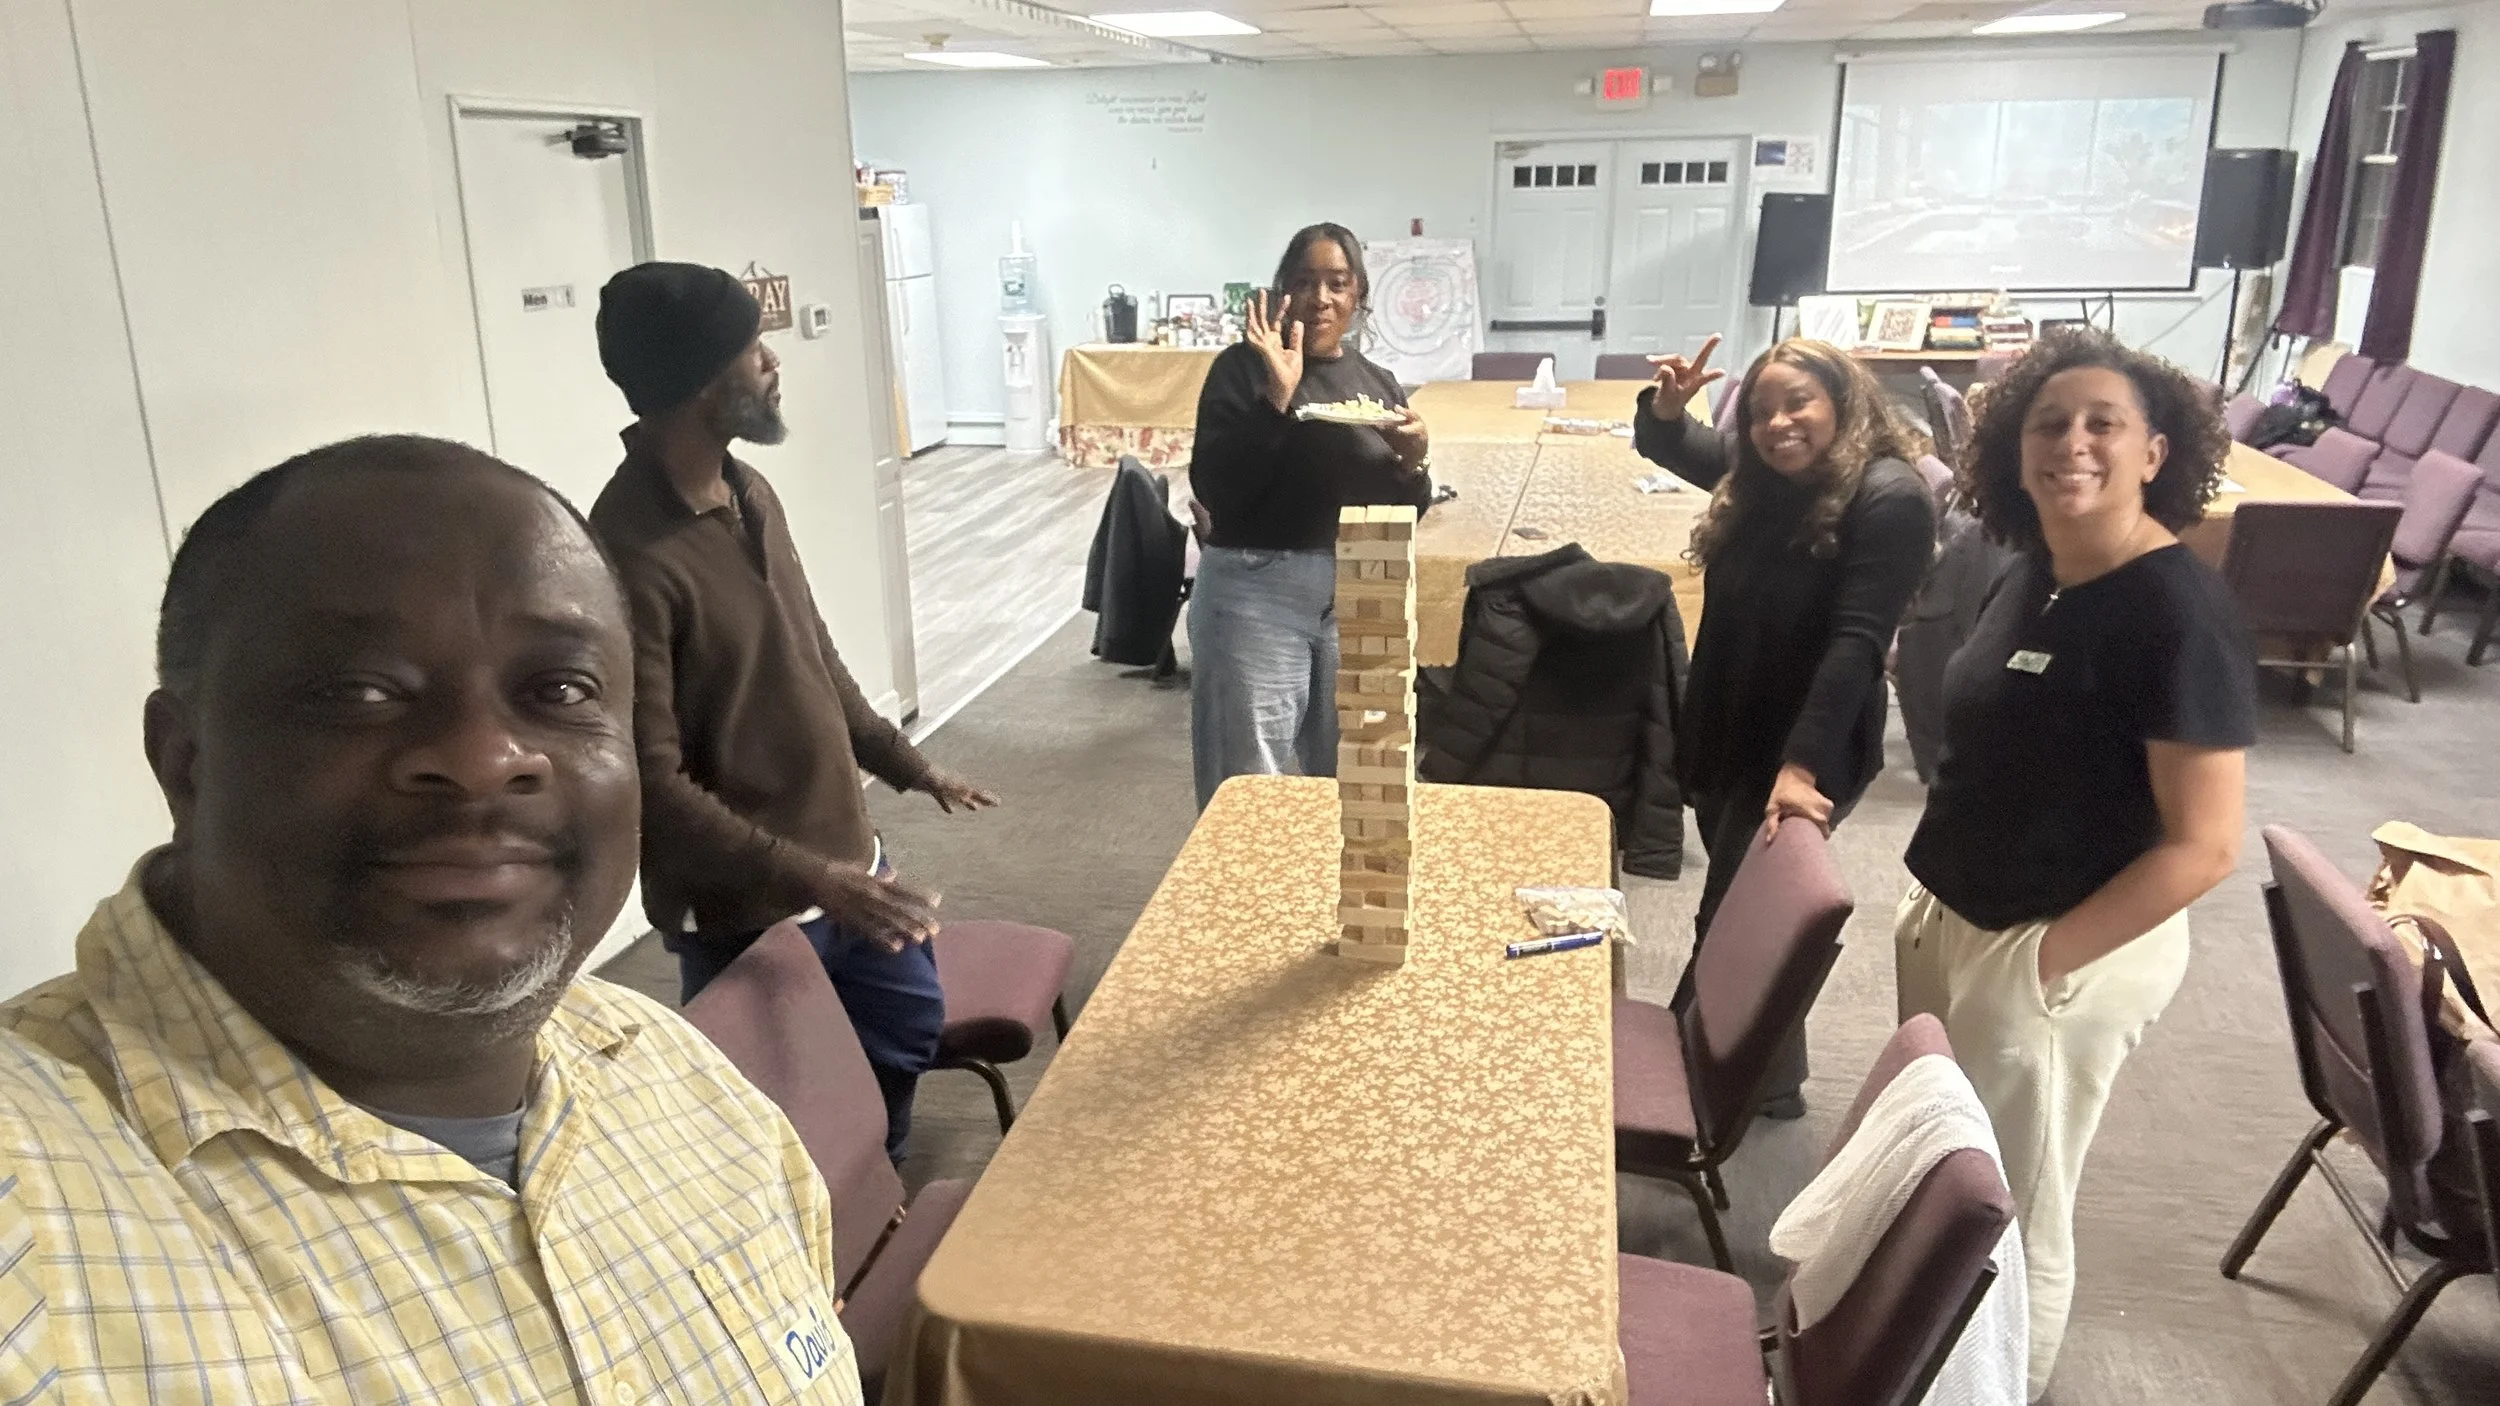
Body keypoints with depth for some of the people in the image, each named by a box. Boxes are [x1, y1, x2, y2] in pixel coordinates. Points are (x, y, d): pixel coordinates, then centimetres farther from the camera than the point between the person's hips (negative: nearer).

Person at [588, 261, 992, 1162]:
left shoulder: (748, 492, 3)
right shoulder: (629, 553, -25)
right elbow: (650, 782, -26)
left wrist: (907, 765, 19)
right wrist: (803, 878, -30)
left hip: (845, 860, 9)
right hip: (746, 910, -9)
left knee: (911, 1028, 25)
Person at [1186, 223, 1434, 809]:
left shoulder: (1378, 382, 10)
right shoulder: (1244, 367, -5)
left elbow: (1405, 513, 13)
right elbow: (1215, 491, -16)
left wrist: (1413, 461, -8)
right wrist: (1278, 396, -23)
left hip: (1360, 598, 5)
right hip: (1256, 593, -5)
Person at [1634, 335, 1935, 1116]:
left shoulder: (1891, 498, -19)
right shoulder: (1759, 476, 2)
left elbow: (1855, 643, -27)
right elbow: (1667, 446, 18)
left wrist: (1801, 765, -34)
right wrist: (1668, 402, -6)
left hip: (1802, 756, -7)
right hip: (1724, 738, 7)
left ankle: (1762, 1082, 24)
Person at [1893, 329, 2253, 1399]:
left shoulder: (2181, 615, -22)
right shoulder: (2033, 570, 2)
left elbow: (2203, 847, -23)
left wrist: (2046, 960, -19)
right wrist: (1936, 896, 9)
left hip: (2058, 956, -8)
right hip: (1949, 917, 8)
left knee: (2011, 1212, 10)